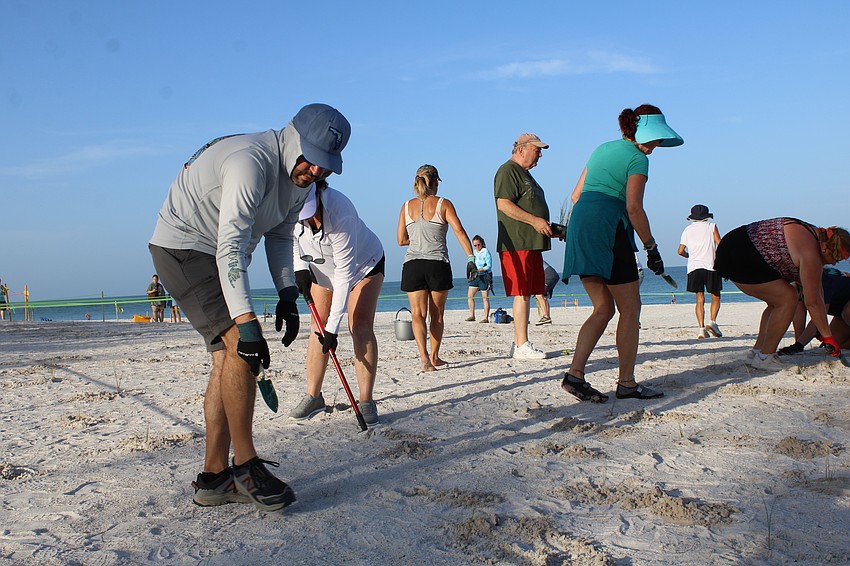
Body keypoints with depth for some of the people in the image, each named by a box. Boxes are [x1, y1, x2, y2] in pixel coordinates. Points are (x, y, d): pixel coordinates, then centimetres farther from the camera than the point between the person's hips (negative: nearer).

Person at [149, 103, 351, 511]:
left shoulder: (301, 175, 1)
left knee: (228, 358, 4)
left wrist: (287, 294, -3)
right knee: (240, 346, -21)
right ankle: (245, 465, -11)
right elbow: (230, 247, -35)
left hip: (222, 257, 9)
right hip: (183, 246, -9)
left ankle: (215, 478, 8)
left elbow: (279, 235, 10)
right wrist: (246, 320, -42)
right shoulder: (251, 161, -29)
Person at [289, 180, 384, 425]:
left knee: (360, 326, -17)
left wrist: (333, 326, -38)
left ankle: (366, 402, -16)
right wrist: (300, 267, -14)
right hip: (321, 267, 5)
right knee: (318, 326, -1)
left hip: (364, 262, -5)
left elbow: (344, 274, -39)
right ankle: (313, 396, 6)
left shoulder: (340, 212, -42)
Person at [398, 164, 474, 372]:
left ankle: (424, 355, -18)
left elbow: (401, 240, 10)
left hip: (412, 264, 1)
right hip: (438, 264, -1)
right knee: (437, 314, 12)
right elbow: (459, 231, -11)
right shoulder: (443, 204, 1)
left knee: (418, 314, 0)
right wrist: (471, 258, -12)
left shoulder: (407, 206, 8)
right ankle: (434, 357, 23)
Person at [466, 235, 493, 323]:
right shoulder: (474, 252, 12)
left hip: (485, 276, -7)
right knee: (469, 296, 1)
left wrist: (479, 270, -24)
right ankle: (472, 315, 8)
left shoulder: (486, 252, -9)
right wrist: (472, 271, 2)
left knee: (485, 298, -3)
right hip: (475, 276, 7)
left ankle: (486, 317, 2)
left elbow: (489, 266, -14)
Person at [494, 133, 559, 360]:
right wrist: (534, 220, -20)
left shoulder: (525, 174, 26)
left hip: (531, 243, 10)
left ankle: (518, 344, 14)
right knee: (522, 294, -10)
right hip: (517, 244, -10)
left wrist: (549, 227, 21)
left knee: (526, 293, 9)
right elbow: (503, 204, -19)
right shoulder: (508, 171, -7)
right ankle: (522, 346, -8)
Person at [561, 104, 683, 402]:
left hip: (579, 224, 8)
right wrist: (652, 247, -6)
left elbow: (576, 195, 21)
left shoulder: (602, 149, 23)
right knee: (630, 308, 3)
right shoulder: (637, 158, -2)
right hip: (608, 231, -8)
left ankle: (574, 374, 0)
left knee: (603, 309, 11)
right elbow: (634, 208, -13)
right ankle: (627, 383, 7)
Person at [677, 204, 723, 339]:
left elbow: (680, 251, 9)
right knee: (716, 297, 9)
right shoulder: (711, 226, 7)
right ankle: (712, 321, -11)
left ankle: (701, 328, -9)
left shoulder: (688, 230, 13)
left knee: (700, 299, 2)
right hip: (711, 265, -2)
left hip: (694, 267, 2)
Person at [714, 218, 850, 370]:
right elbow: (812, 301, -17)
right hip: (737, 259, -11)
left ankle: (756, 351, 15)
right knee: (788, 299, -10)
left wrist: (823, 331, 14)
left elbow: (817, 290, 14)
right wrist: (827, 336, -7)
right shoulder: (809, 251, -20)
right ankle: (764, 357, -5)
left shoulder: (815, 237, 11)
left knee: (778, 302, 13)